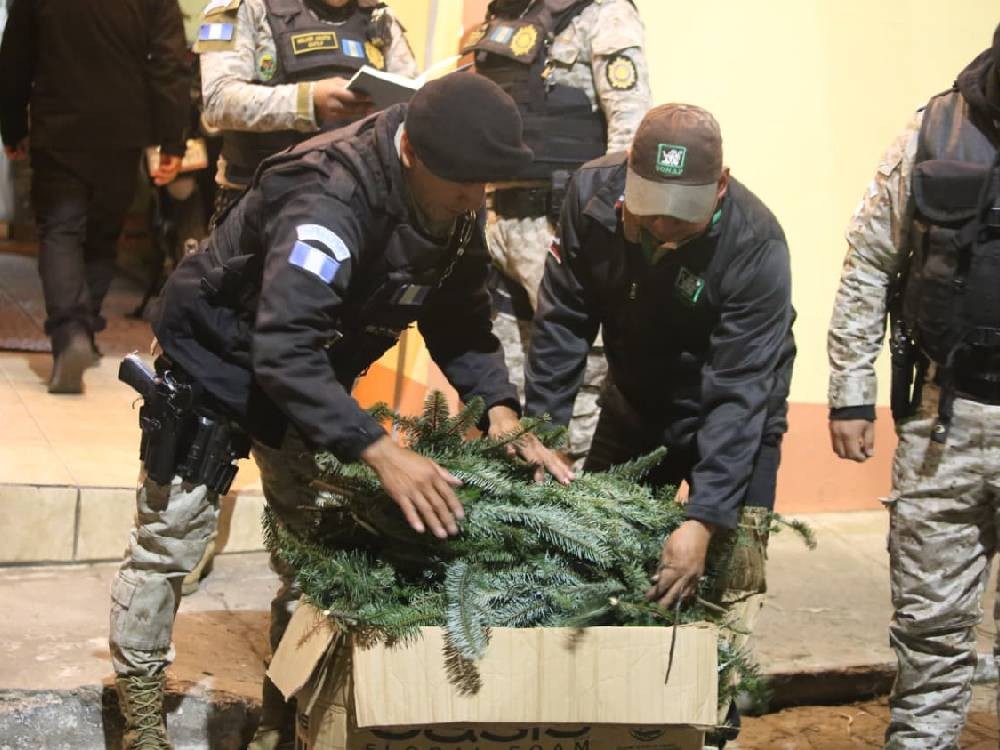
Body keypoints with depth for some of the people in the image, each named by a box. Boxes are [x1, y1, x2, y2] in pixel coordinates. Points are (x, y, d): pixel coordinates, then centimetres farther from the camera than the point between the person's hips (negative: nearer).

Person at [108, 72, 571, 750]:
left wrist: (499, 411, -22)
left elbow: (460, 322, -4)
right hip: (219, 358, -7)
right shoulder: (330, 198, -38)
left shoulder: (456, 210, -14)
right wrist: (379, 451, -54)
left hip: (314, 372, 7)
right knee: (170, 539, -2)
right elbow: (282, 350, -47)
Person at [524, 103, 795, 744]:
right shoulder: (593, 192, -21)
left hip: (730, 422, -4)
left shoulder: (756, 246, -32)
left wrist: (704, 520, -39)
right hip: (634, 404, 4)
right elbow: (563, 322, -12)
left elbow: (739, 394, -33)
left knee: (728, 589, -6)